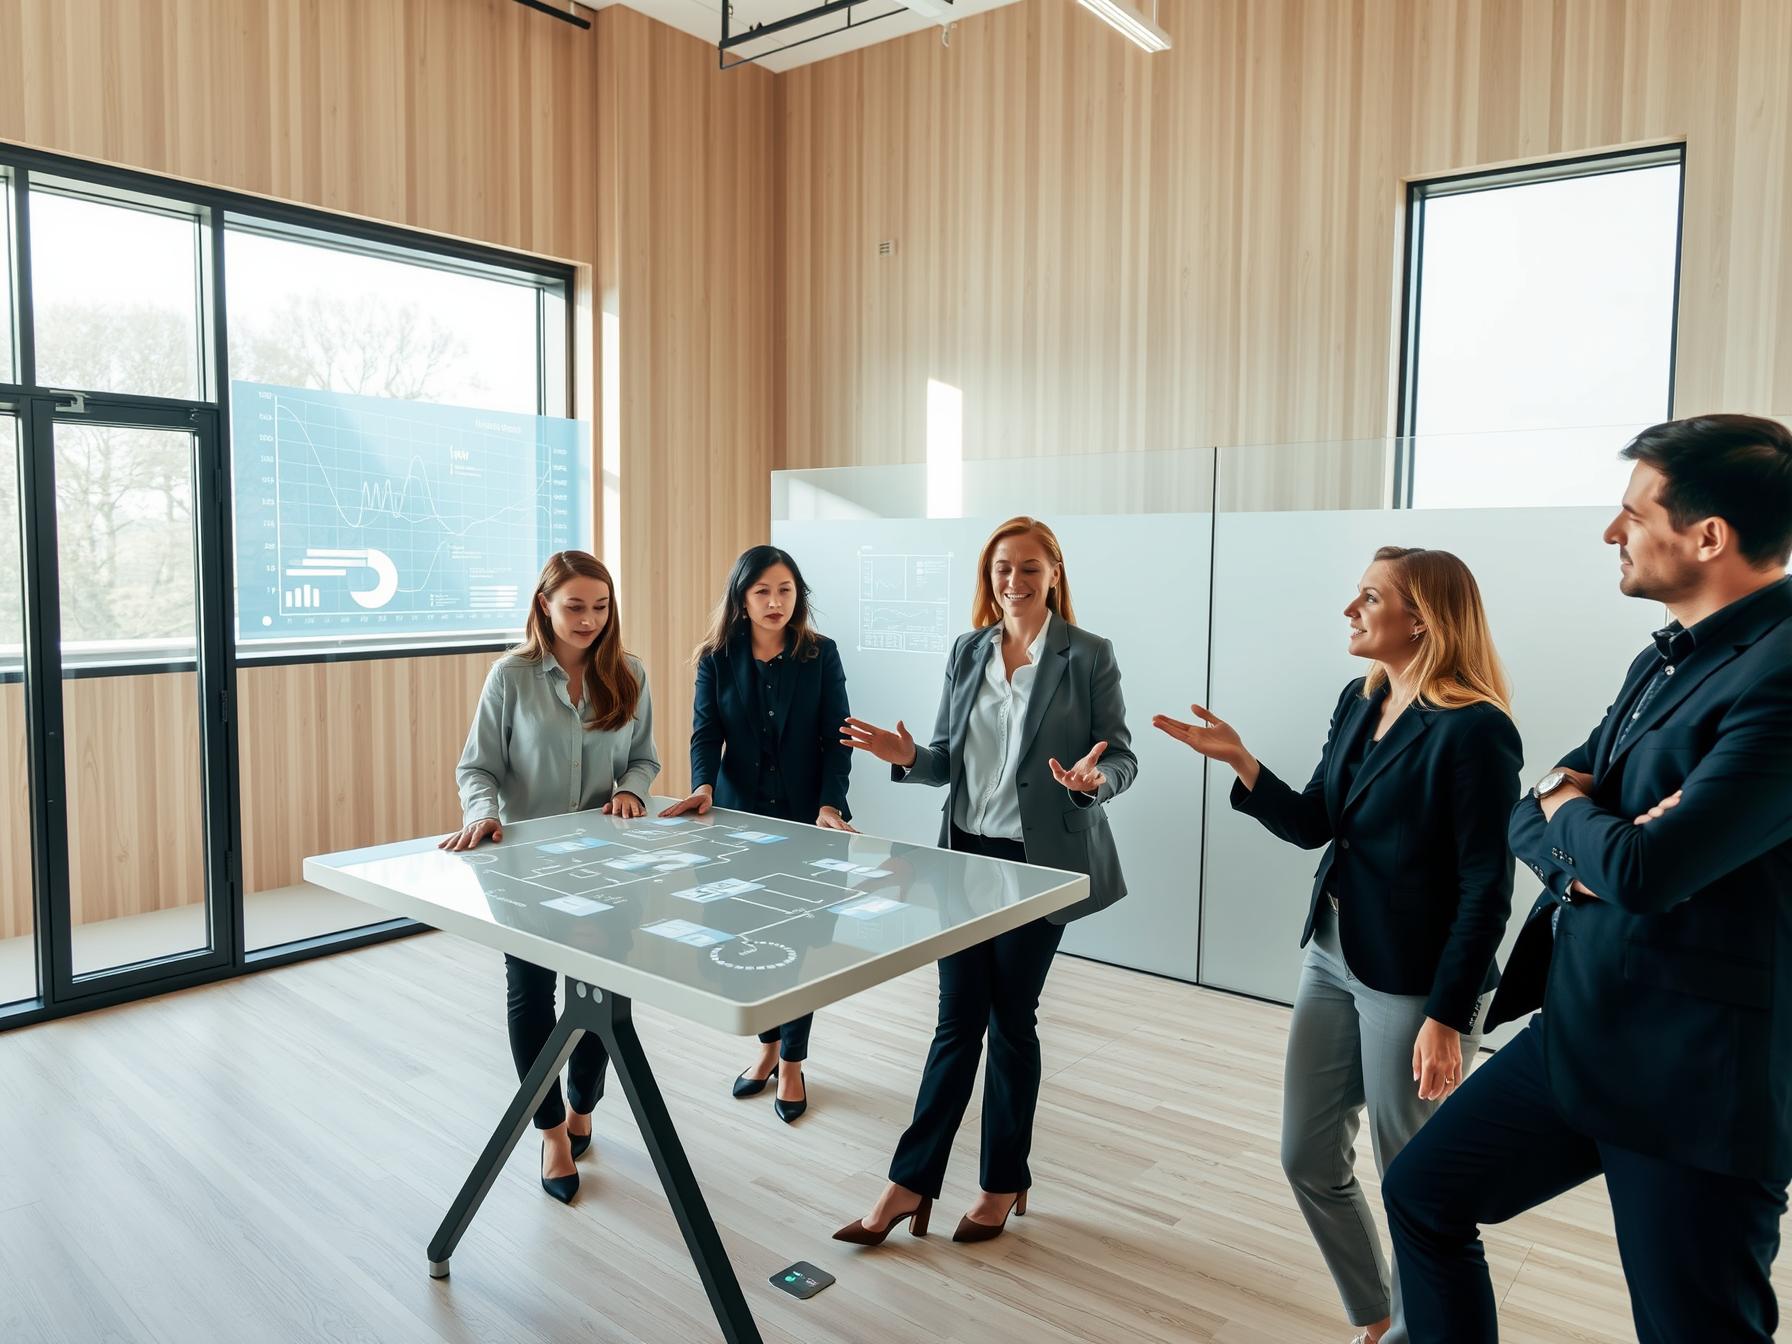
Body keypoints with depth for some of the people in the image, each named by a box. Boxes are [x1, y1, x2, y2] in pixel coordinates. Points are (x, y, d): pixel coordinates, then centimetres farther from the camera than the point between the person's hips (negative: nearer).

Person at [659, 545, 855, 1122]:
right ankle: (769, 1044, 32)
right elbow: (706, 733, -6)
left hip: (805, 817, -1)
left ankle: (792, 1063, 21)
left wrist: (829, 805, -18)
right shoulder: (718, 659, 0)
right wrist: (703, 788, -25)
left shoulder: (820, 654, -3)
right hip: (741, 816, 2)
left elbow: (835, 738, -6)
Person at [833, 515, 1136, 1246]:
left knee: (1011, 1019, 9)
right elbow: (950, 758, 9)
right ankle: (909, 1183, 16)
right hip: (966, 856, 3)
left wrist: (1093, 781, -28)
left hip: (1038, 862, -3)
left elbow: (1122, 756, -6)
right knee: (957, 1021, 8)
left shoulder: (1088, 655, -6)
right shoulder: (966, 651, 6)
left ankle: (1004, 1183, 28)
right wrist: (906, 755, -11)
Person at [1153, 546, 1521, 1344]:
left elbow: (1486, 890, -18)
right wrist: (1241, 762, -6)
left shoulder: (1474, 730, -19)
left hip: (1414, 985, -8)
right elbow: (1312, 827, 8)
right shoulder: (1359, 703, 5)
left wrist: (1447, 1016, -18)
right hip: (1332, 958, 8)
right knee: (1308, 1160, 16)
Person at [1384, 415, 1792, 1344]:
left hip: (1696, 1074, -9)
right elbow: (1529, 819, 11)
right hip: (1578, 1031, 9)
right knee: (1421, 1193, 17)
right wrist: (1585, 845, -13)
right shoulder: (1662, 661, 10)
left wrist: (1571, 814, -7)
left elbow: (1647, 870, -30)